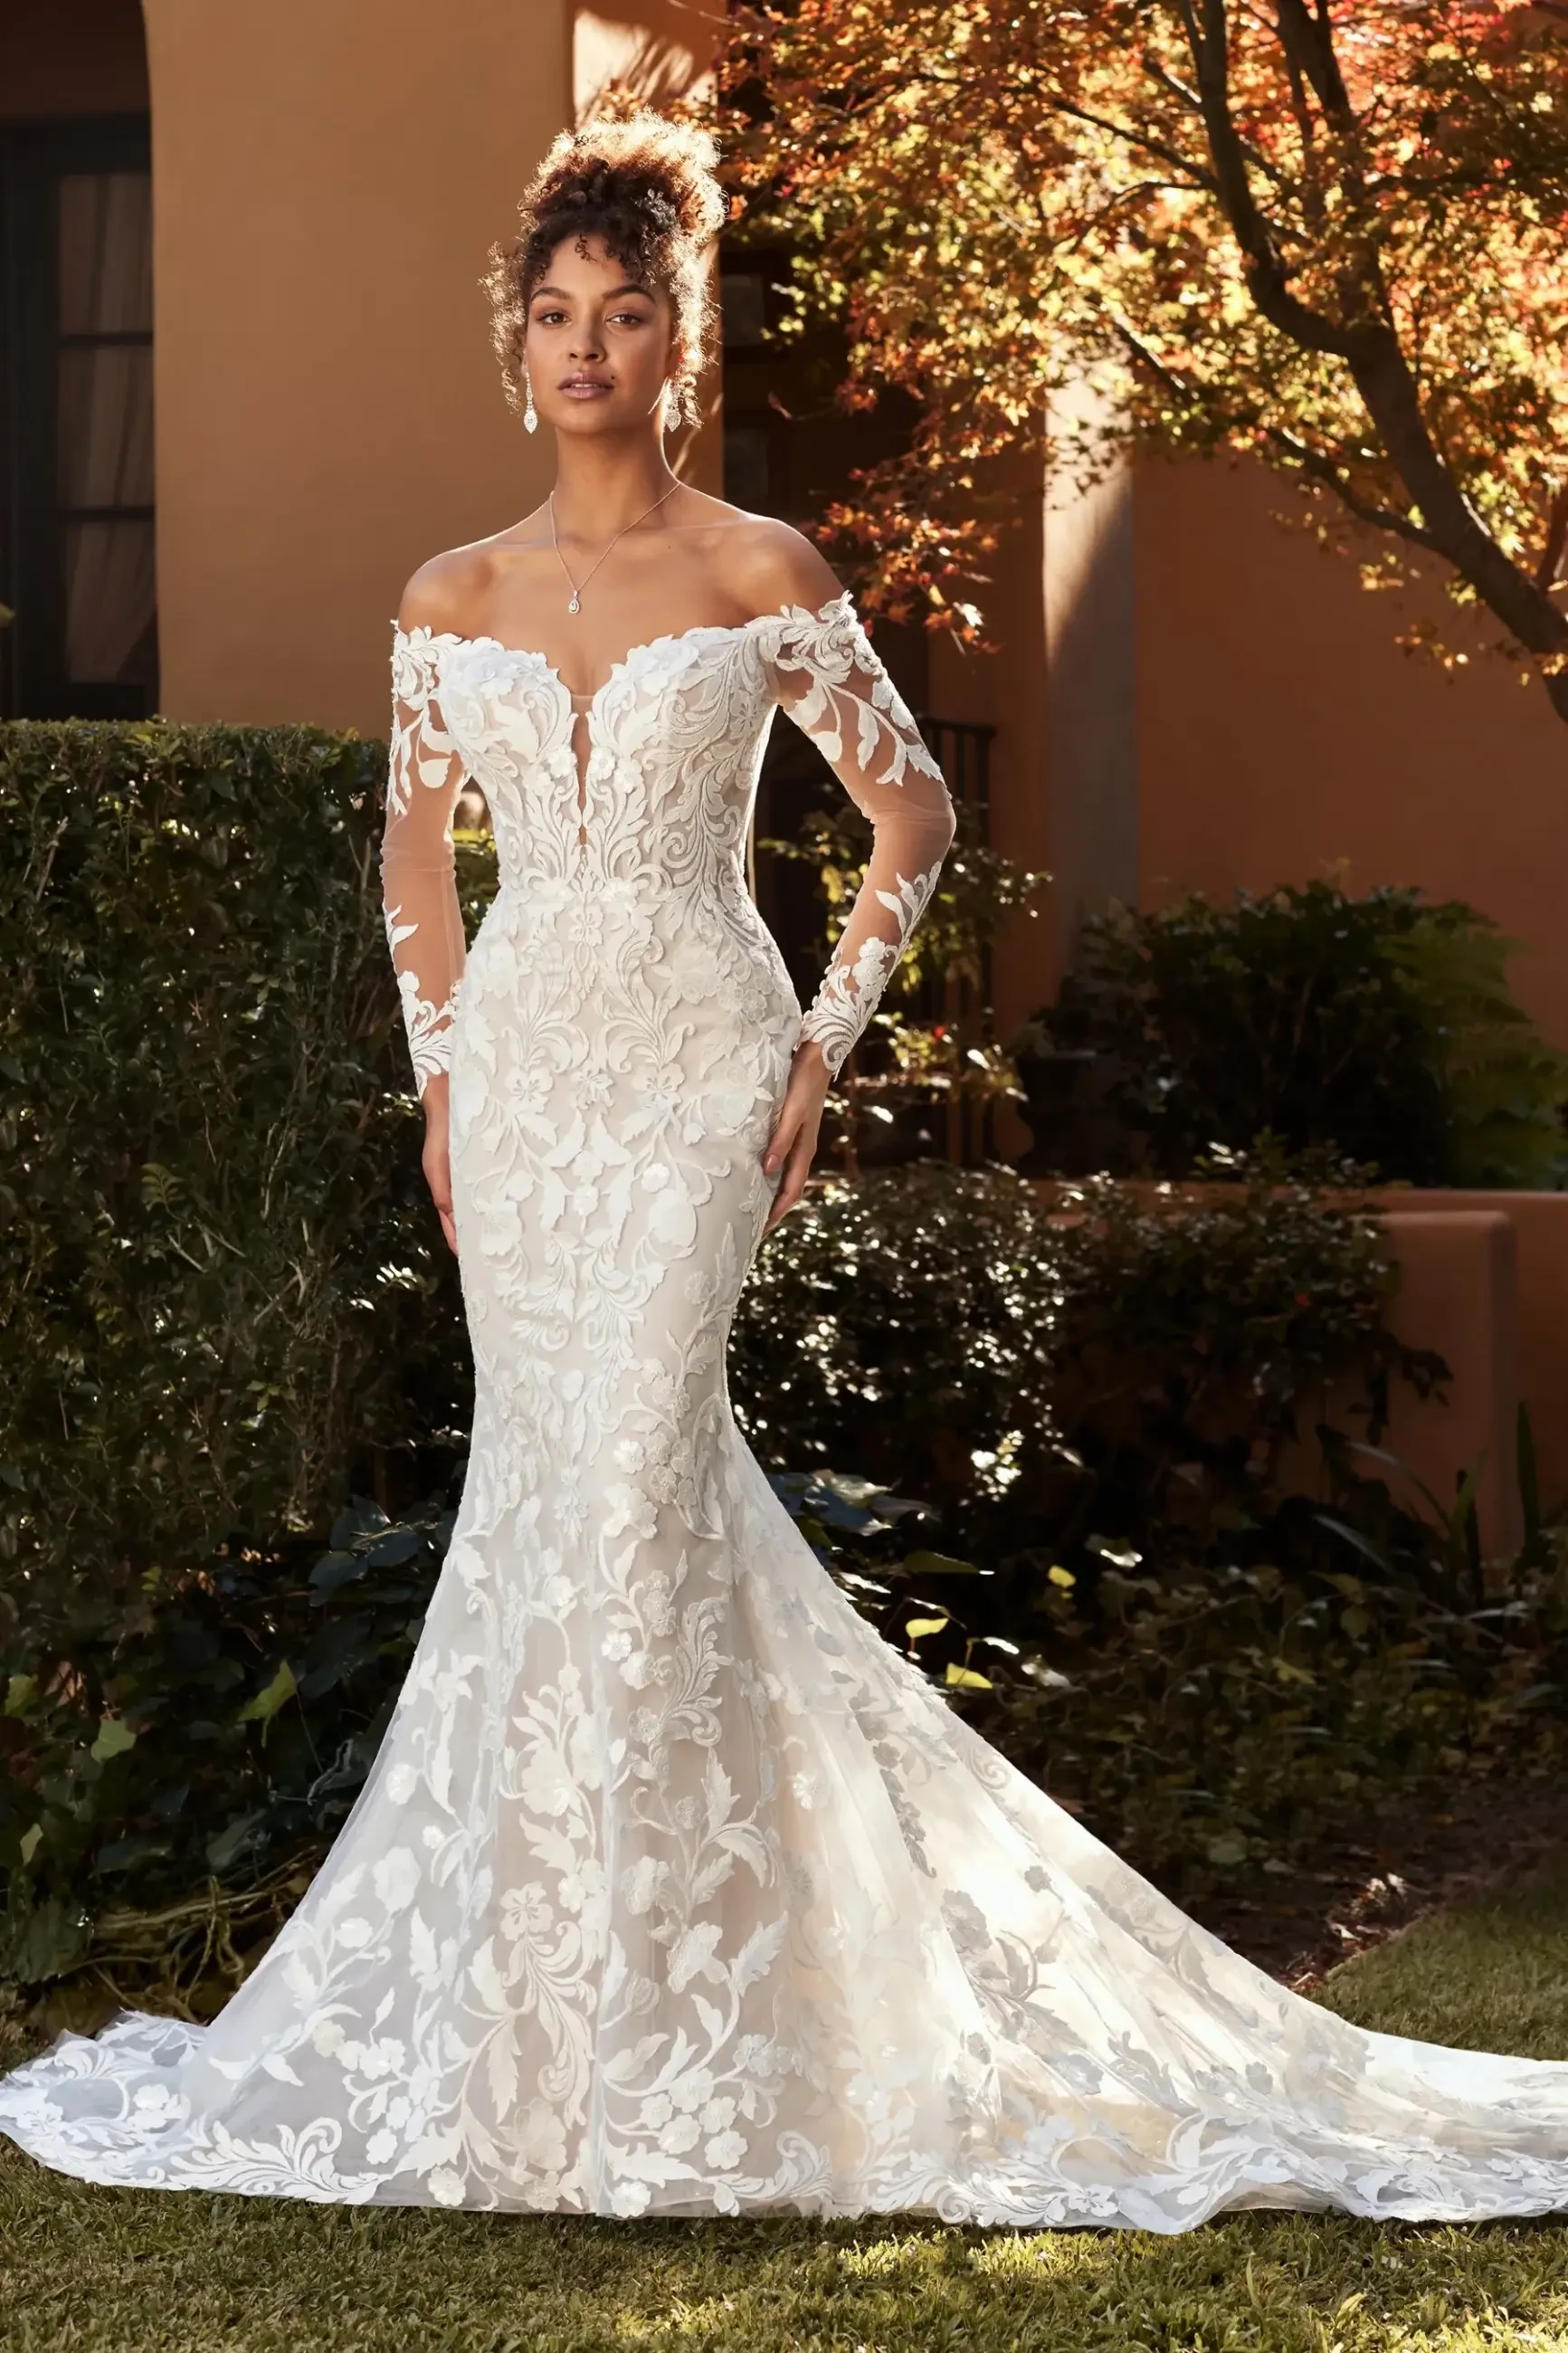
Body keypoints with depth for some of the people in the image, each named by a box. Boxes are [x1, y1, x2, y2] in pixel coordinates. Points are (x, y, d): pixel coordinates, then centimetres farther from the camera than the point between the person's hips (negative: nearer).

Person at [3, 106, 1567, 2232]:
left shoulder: (764, 580, -2)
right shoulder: (453, 600, 8)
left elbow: (912, 808, 2)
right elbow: (415, 841, 19)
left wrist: (825, 1044, -4)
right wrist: (439, 1069, 11)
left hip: (695, 1063, -4)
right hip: (520, 1069, 4)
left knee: (621, 1478, -12)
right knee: (554, 1480, 5)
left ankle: (618, 2024, -5)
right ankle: (547, 1982, 19)